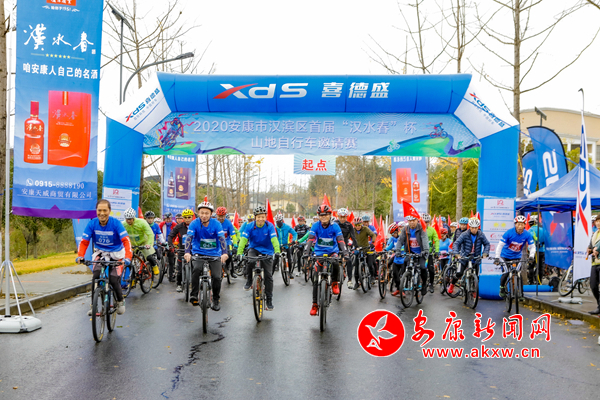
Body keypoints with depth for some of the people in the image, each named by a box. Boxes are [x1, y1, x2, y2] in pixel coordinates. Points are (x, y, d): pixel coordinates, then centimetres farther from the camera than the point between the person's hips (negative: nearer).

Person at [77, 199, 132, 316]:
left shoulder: (116, 223, -21)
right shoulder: (92, 224, -14)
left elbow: (126, 241, -26)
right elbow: (84, 242, -13)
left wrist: (127, 257, -40)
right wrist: (80, 256, -30)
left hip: (116, 254, -2)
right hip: (100, 253, 2)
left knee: (113, 279, -14)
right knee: (96, 275, -22)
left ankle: (120, 301, 15)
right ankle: (93, 304, -7)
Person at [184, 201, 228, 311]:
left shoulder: (216, 224, -10)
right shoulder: (194, 223, -10)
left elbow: (222, 239, -19)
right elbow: (189, 238, -21)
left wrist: (224, 253, -35)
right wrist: (187, 252, -38)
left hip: (214, 254, 0)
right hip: (198, 252, 0)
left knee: (216, 277, -11)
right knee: (196, 269, -30)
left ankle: (216, 300, 13)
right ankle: (194, 295, -18)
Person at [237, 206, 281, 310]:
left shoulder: (270, 226, -15)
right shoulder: (250, 226, -13)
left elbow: (274, 239, -25)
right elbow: (243, 239, -21)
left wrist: (277, 251, -42)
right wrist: (239, 253, -35)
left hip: (267, 252, 0)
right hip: (254, 249, 1)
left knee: (268, 275, -5)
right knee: (249, 261, -33)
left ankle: (269, 299, 7)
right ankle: (249, 280, -5)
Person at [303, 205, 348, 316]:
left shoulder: (335, 226, -13)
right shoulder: (316, 226, -11)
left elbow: (340, 240, -21)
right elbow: (310, 239, -21)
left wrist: (344, 252, -36)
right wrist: (306, 252, -35)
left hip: (332, 251, -1)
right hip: (319, 252, 1)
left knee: (335, 263, -37)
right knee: (316, 280, -5)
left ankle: (335, 283, -9)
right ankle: (315, 304, 5)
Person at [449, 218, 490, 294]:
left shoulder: (481, 235, -6)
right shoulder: (465, 235, -13)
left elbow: (487, 244, 0)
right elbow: (456, 243, -17)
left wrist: (485, 253, -16)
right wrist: (457, 254, -31)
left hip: (476, 258, 2)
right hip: (464, 257, -2)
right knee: (459, 274, -9)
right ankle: (452, 285, 18)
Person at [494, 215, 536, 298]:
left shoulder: (527, 234, -15)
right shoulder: (509, 233, -21)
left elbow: (532, 247, -10)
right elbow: (500, 245, -21)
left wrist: (531, 256, -29)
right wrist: (497, 258, -29)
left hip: (517, 256, 2)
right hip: (505, 256, -2)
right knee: (506, 273, -14)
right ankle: (502, 288, 11)